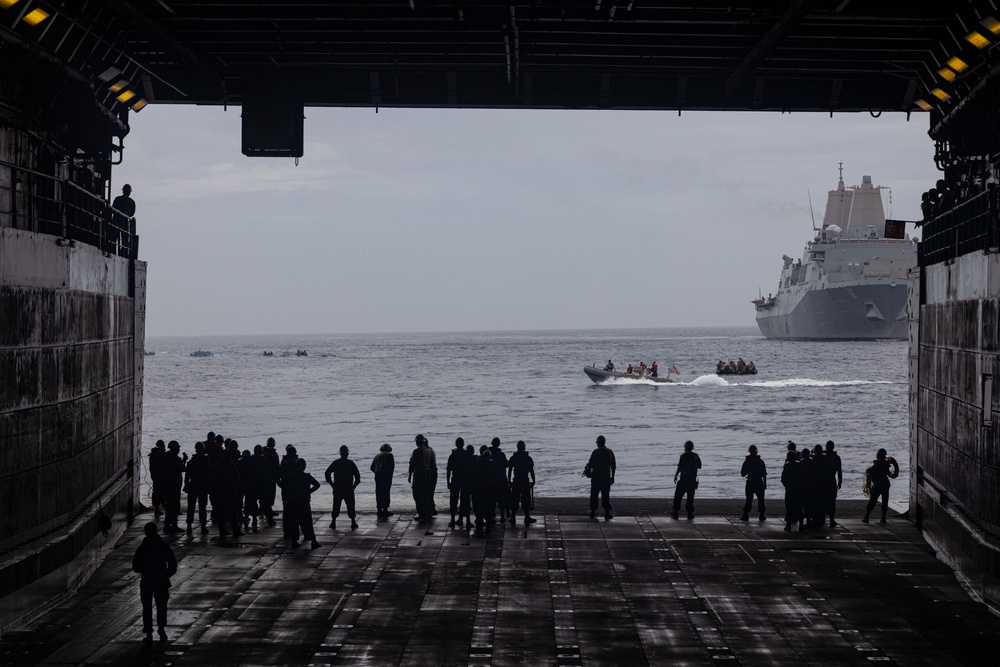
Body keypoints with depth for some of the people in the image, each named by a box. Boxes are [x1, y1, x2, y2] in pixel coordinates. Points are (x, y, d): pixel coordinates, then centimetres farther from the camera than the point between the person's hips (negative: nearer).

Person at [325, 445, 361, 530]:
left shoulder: (335, 463, 1)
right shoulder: (351, 463, -5)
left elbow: (327, 473, 0)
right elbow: (357, 475, -9)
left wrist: (331, 484, 6)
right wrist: (354, 485, 1)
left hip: (337, 489, 2)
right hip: (348, 489, -2)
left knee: (336, 506, 11)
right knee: (350, 506, 4)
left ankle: (333, 522, 13)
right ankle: (353, 523, 2)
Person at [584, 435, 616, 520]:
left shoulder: (596, 452, -10)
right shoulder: (610, 452, 4)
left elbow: (591, 464, -10)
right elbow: (613, 466, 8)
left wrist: (587, 471, 11)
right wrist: (612, 476, 15)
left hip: (596, 476, -3)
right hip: (606, 477, 3)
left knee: (594, 495, 9)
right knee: (606, 495, 7)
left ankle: (593, 512, 11)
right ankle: (607, 514, 4)